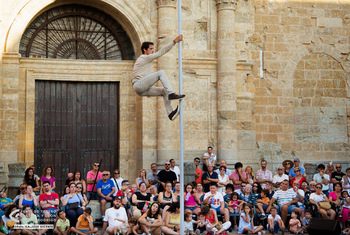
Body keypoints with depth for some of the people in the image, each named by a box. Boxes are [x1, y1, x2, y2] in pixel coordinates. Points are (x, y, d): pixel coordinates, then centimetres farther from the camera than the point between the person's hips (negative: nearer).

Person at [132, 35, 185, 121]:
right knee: (161, 72, -20)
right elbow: (161, 52, -14)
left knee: (164, 91, 0)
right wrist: (174, 41, -17)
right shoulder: (145, 58, -5)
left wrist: (148, 92, 30)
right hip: (138, 85, -10)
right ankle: (171, 94, -29)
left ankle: (170, 113, -13)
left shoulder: (141, 59, 27)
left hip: (142, 89, 10)